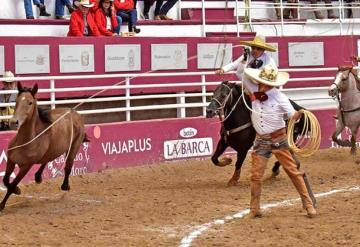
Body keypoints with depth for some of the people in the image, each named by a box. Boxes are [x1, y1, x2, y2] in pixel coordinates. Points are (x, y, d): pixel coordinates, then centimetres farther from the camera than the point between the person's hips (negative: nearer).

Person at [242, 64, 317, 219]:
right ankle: (254, 210, 11)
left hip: (278, 139, -3)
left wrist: (299, 114, -38)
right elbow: (242, 73, 10)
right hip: (261, 141, 3)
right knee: (256, 176, 1)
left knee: (293, 171, -1)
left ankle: (308, 204, 5)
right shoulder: (254, 91, -1)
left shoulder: (279, 97, -11)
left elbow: (293, 115, -17)